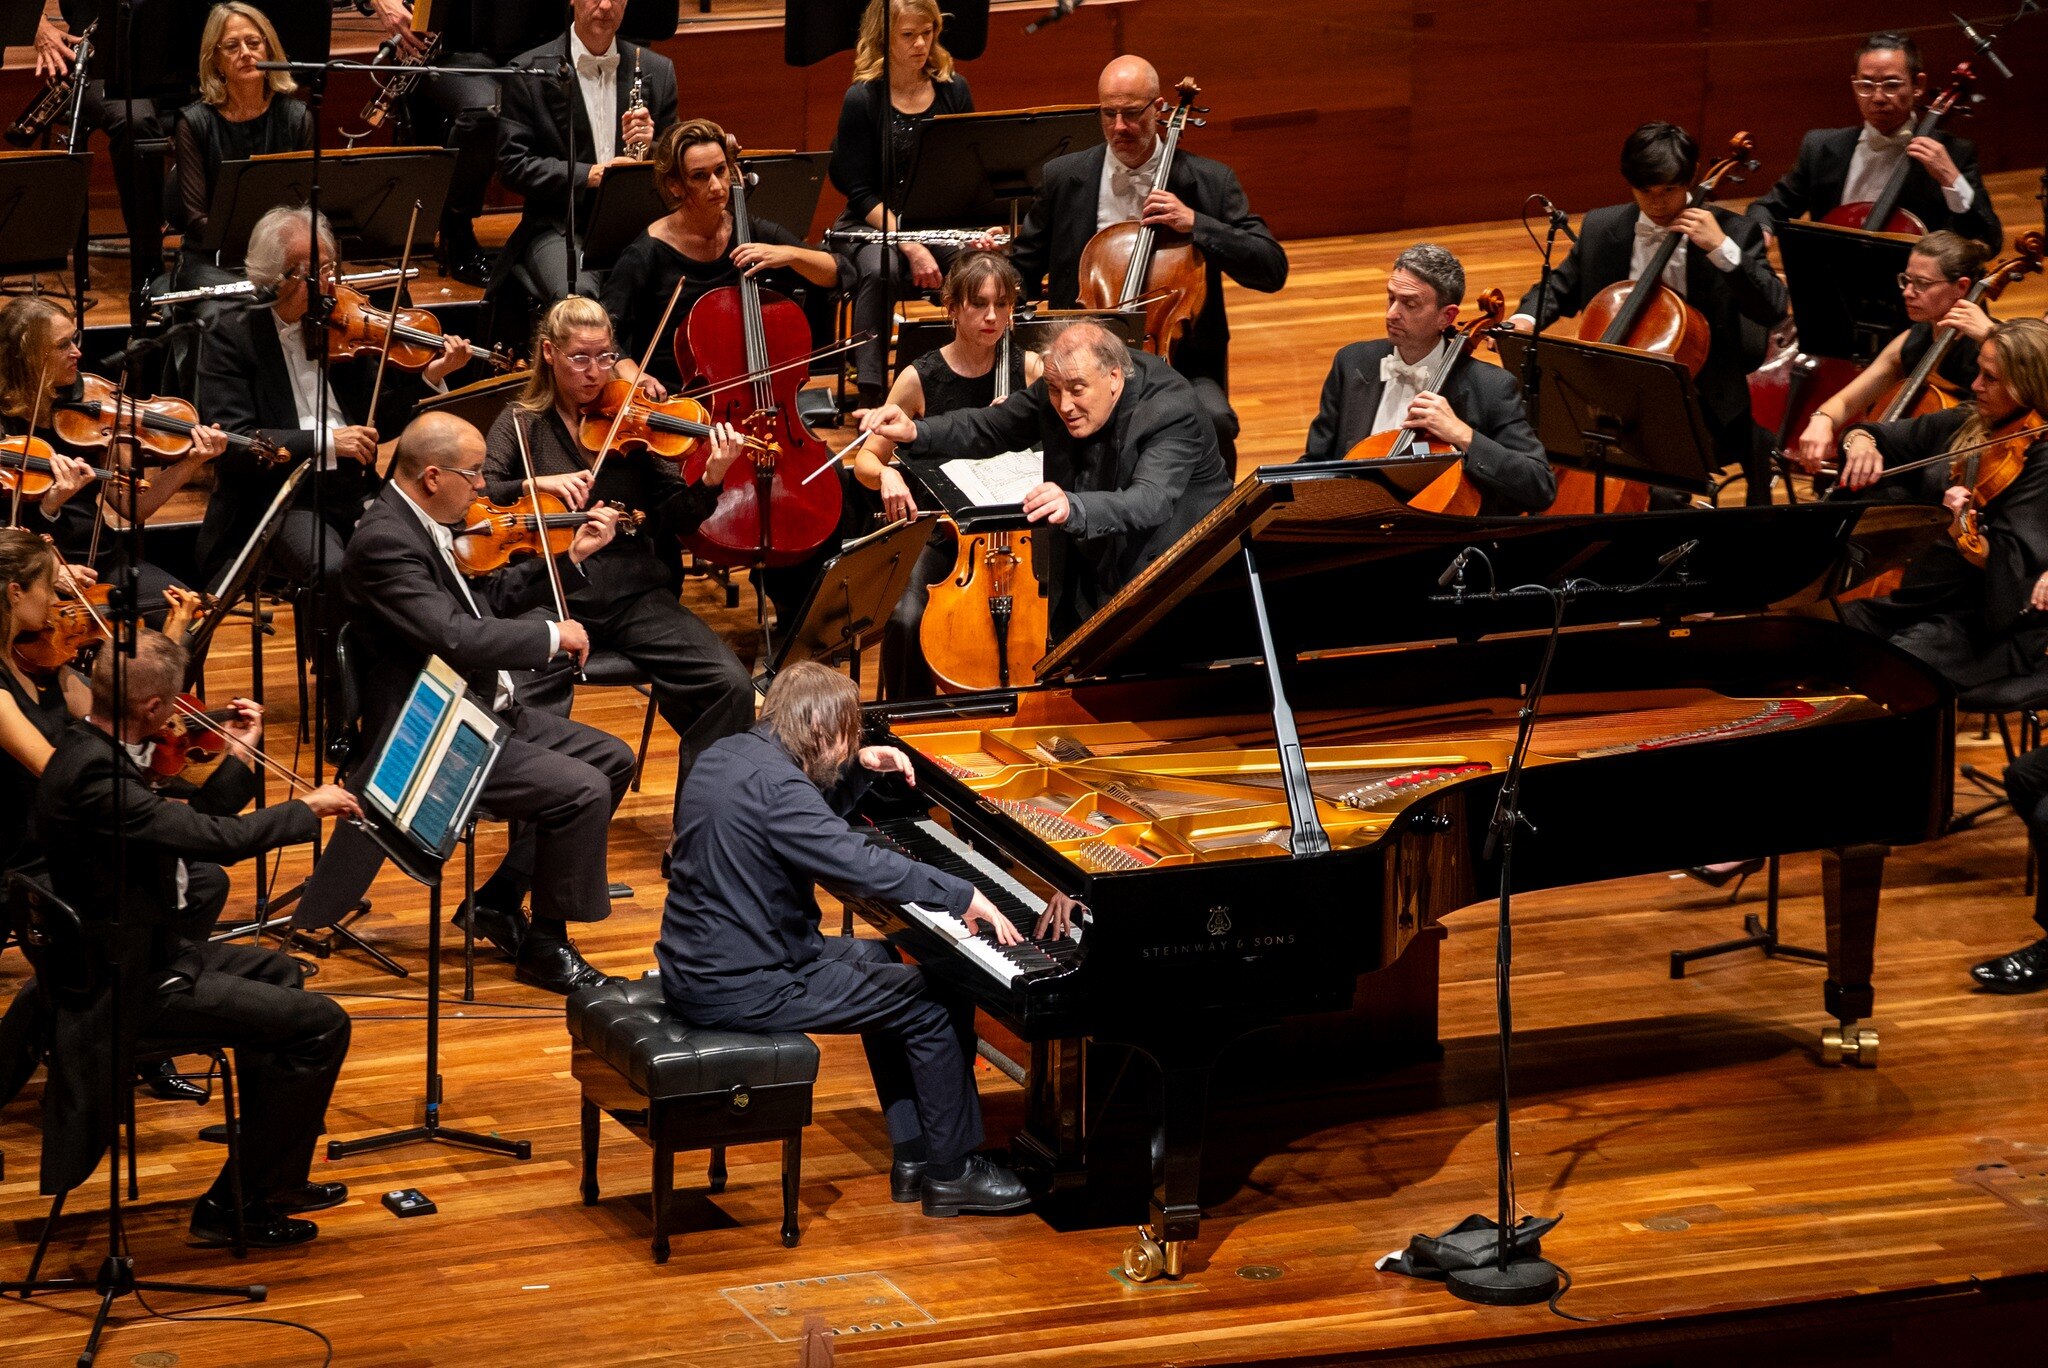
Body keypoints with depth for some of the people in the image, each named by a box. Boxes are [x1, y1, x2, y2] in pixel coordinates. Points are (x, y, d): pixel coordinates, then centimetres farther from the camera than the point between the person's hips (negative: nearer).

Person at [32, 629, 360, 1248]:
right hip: (135, 986, -12)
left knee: (275, 971, 31)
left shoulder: (89, 750, 5)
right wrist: (308, 808, -14)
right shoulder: (92, 776, -29)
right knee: (321, 1025, -10)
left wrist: (239, 759, 8)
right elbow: (217, 837, -30)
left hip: (140, 956, 12)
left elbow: (185, 831, 13)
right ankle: (238, 1204, 2)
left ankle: (275, 1177, 37)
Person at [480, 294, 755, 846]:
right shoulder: (523, 422, 9)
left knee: (731, 686, -19)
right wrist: (535, 483, -16)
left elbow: (671, 519, 4)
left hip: (634, 593, 2)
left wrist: (709, 483, -15)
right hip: (552, 591, -1)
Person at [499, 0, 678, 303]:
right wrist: (587, 174, -15)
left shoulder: (657, 71, 12)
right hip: (560, 229, -3)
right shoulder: (529, 72, 3)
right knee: (577, 295, -35)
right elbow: (512, 165, -2)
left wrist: (651, 145, -7)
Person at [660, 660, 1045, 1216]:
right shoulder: (775, 786, -23)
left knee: (877, 961, 27)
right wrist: (965, 896, -28)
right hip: (741, 990, -11)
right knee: (935, 1004, -3)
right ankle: (953, 1171, 11)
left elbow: (816, 822, 26)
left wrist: (859, 767, 12)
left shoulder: (730, 753, 8)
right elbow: (864, 865, -32)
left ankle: (914, 1154, 28)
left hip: (696, 965, 11)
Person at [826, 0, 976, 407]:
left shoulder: (954, 90, 4)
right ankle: (871, 392, -37)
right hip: (875, 226, -3)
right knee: (880, 270, -38)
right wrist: (910, 246, -22)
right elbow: (862, 194, -10)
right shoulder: (862, 99, -7)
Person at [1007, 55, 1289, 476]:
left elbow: (1273, 269, -5)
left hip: (1178, 359, -1)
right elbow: (1023, 270, 17)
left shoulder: (1209, 182, 2)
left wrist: (1195, 223, -16)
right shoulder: (1064, 177, 7)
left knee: (1214, 421, -32)